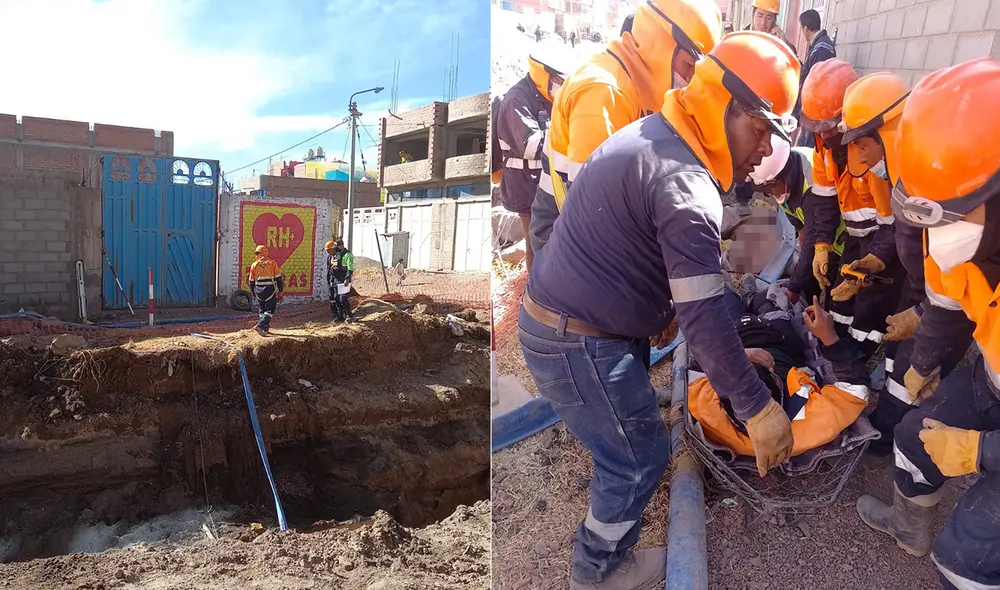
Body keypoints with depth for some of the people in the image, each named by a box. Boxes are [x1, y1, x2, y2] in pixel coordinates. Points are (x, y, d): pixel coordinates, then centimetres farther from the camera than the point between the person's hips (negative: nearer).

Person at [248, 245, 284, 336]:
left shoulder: (254, 265, 4)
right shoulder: (272, 263, -1)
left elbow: (251, 281, 9)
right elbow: (278, 278, -4)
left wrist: (253, 293, 23)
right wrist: (281, 291, 2)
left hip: (258, 290, 3)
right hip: (270, 290, -3)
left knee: (262, 310, 17)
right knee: (270, 310, 2)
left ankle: (265, 328, 20)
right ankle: (260, 325, -15)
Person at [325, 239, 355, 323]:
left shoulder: (347, 255, -11)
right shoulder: (331, 256, 13)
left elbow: (350, 268, -16)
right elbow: (329, 268, 22)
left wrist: (347, 279, -22)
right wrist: (329, 280, 20)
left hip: (343, 280, -8)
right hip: (334, 280, 8)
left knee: (343, 298, -11)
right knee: (335, 299, 7)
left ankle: (349, 315, 3)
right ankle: (340, 316, 17)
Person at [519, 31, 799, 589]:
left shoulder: (657, 135, 9)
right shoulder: (684, 184, -25)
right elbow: (705, 317, -26)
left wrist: (660, 308, 22)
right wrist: (758, 407, -17)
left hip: (555, 317, 10)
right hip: (579, 343, -10)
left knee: (625, 439, 27)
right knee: (641, 457, 10)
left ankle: (611, 542, 51)